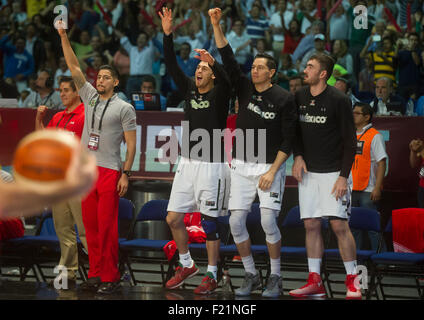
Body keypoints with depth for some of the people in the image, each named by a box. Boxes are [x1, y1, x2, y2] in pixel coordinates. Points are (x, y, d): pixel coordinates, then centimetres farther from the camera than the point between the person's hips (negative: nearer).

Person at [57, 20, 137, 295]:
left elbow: (131, 144, -2)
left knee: (107, 227, -7)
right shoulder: (90, 97, 13)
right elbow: (74, 67, 10)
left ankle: (110, 278, -3)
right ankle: (95, 274, 12)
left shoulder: (124, 108, 0)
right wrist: (63, 36, 3)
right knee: (90, 226, 6)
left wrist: (126, 174, -11)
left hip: (110, 172, -5)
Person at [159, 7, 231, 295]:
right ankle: (187, 265, 24)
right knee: (173, 218, 6)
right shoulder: (189, 89, 10)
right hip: (188, 162, 6)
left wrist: (214, 63, -45)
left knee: (209, 223, -1)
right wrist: (168, 35, -9)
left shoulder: (220, 94, -5)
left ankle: (211, 276, 9)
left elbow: (228, 79, -26)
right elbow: (172, 66, 2)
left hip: (212, 165, -6)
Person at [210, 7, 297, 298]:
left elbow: (288, 140, -7)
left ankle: (275, 278, 3)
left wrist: (272, 171, -14)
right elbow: (228, 59, -1)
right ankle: (251, 276, 13)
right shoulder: (245, 88, 6)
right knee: (236, 221, -2)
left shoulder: (284, 99, -5)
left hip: (270, 166, -4)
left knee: (268, 222, -13)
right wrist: (217, 25, -11)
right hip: (242, 166, 4)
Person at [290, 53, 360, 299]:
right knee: (311, 225, 3)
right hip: (308, 172, 5)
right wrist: (298, 156, 2)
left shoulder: (339, 100, -9)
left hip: (333, 172, -5)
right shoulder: (299, 97, 6)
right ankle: (315, 282, 8)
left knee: (339, 224, -9)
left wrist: (343, 176, -13)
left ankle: (352, 282, -1)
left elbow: (350, 141, -8)